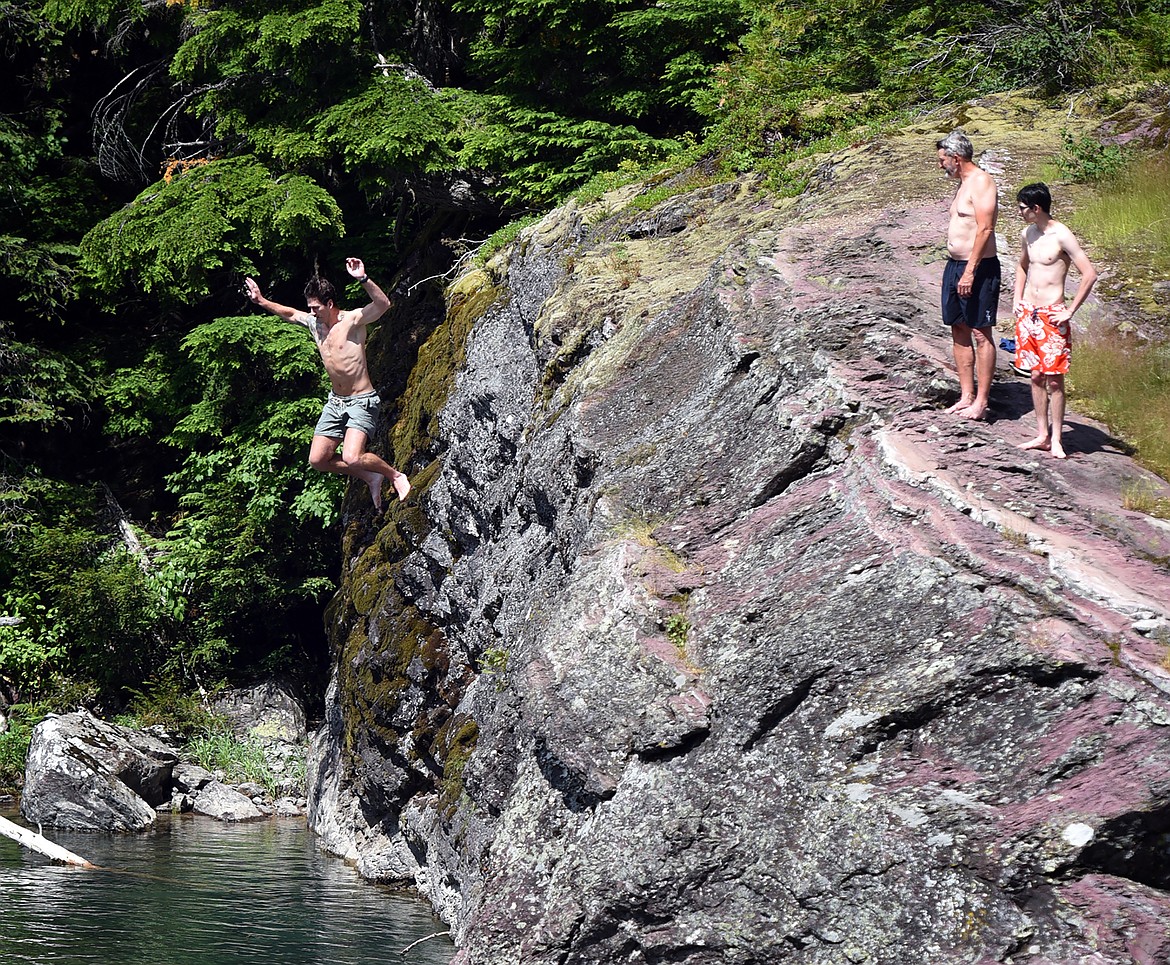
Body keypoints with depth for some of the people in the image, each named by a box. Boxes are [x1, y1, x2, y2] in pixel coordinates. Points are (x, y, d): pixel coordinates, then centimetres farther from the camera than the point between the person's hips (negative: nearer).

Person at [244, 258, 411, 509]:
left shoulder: (353, 320, -16)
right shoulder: (313, 322, 4)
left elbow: (383, 304, -34)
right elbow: (289, 313, 25)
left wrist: (363, 279, -47)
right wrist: (261, 301, 23)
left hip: (361, 401, -8)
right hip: (335, 401, 8)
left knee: (352, 458, -24)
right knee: (318, 460, 3)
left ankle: (395, 474, 4)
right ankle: (371, 477, 19)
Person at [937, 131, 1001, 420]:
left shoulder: (981, 183, -14)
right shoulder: (963, 183, 17)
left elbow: (984, 229, -21)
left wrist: (970, 271, -24)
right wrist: (956, 268, 19)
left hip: (978, 267, -10)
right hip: (954, 266, 10)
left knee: (981, 334, -5)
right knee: (959, 331, 11)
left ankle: (981, 402, -4)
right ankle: (966, 397, 17)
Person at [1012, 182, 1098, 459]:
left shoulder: (1061, 236, -14)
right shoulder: (1027, 234, 8)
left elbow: (1089, 274, -17)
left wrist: (1069, 311, -14)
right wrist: (1017, 300, 15)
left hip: (1052, 315, -7)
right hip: (1028, 313, 7)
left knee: (1054, 379, -3)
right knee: (1036, 377, 9)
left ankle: (1056, 440, 2)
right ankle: (1042, 434, 16)